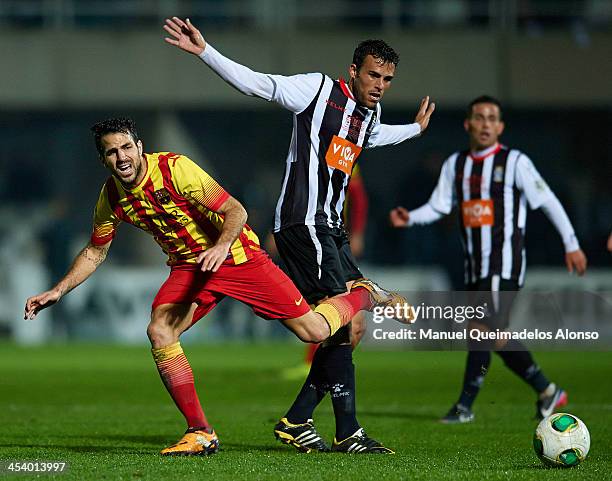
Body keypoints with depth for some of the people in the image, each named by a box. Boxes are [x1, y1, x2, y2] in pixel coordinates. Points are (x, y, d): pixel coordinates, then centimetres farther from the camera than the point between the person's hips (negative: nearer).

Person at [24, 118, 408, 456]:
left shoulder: (175, 169, -23)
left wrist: (221, 246, -41)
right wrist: (57, 292, 2)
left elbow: (236, 211, -23)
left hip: (237, 255, -5)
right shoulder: (112, 196, -5)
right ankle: (201, 433, -13)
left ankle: (364, 296, 25)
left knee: (314, 330, -9)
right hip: (189, 267, 5)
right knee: (159, 332, -22)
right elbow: (95, 252, 12)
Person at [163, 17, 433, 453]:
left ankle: (297, 421, 9)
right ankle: (347, 432, -11)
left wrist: (416, 128, 55)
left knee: (349, 326, 4)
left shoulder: (371, 113, 16)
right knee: (343, 320, -13)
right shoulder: (319, 89, -7)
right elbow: (257, 84, -11)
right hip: (303, 221, -9)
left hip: (330, 228, 9)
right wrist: (204, 52, -21)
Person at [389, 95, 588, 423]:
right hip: (474, 267, 6)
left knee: (485, 329, -17)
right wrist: (410, 218, -13)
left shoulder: (514, 162, -3)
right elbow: (438, 206, 7)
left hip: (505, 263, -6)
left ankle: (465, 405, -14)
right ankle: (547, 391, 21)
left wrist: (571, 245, -4)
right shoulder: (455, 165, 12)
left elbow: (548, 202, -3)